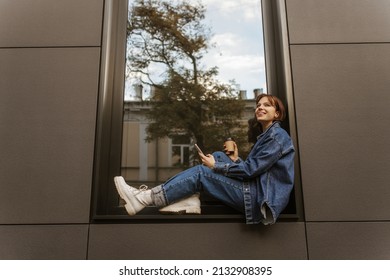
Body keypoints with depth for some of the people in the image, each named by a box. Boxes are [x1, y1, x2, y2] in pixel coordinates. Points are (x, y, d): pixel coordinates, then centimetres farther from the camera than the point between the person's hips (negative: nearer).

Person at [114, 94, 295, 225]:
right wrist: (235, 160, 1)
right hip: (255, 190, 9)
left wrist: (216, 166, -10)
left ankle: (144, 198, -14)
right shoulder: (266, 135, 22)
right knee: (218, 156, 3)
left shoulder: (277, 135, -8)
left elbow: (251, 169, -16)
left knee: (201, 172, -15)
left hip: (260, 198, -9)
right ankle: (189, 200, -12)